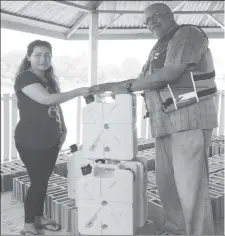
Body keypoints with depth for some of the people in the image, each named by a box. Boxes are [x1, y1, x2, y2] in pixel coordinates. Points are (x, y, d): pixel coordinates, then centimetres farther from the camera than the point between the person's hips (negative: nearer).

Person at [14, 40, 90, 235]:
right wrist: (79, 92, -25)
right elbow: (47, 99, -27)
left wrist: (63, 129, 10)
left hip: (51, 140, 7)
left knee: (44, 180, 14)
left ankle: (39, 218, 30)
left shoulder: (50, 79, 13)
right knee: (37, 182, -2)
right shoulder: (25, 78, -14)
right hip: (31, 142, -7)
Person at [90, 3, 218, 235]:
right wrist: (109, 86, 17)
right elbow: (144, 78, 28)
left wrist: (127, 86, -9)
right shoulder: (160, 47, 23)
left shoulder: (188, 33, -3)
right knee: (166, 182, 12)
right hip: (166, 122, 9)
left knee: (190, 184, -9)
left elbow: (170, 73, -16)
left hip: (190, 118, -9)